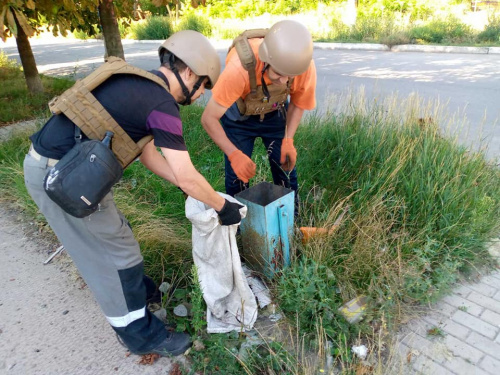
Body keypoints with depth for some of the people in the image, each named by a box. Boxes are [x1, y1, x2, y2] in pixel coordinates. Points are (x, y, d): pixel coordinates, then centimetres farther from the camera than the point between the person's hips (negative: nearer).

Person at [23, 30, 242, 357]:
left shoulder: (140, 85, 11)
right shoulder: (162, 105, -19)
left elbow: (147, 153, 13)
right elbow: (186, 177, -19)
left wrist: (190, 189, 14)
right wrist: (223, 207, -4)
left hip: (54, 162, 10)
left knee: (110, 235, 23)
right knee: (116, 251, 3)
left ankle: (138, 289, 45)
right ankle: (141, 334, 22)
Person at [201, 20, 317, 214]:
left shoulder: (306, 67, -30)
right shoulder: (240, 67, -41)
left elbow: (297, 104, -7)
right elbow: (209, 118, -33)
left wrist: (288, 140, -18)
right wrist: (234, 154, -44)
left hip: (275, 113, 3)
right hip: (238, 116, -2)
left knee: (286, 166, 2)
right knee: (238, 175, -3)